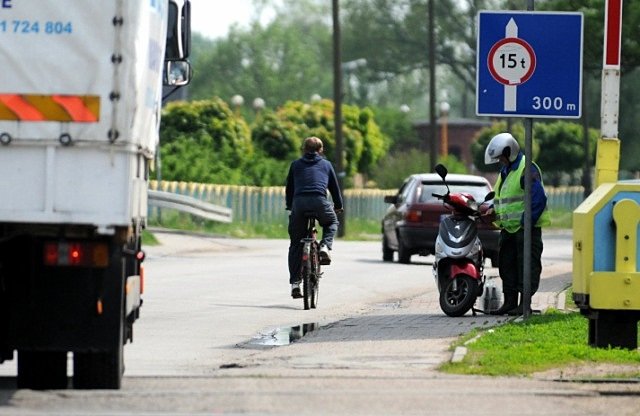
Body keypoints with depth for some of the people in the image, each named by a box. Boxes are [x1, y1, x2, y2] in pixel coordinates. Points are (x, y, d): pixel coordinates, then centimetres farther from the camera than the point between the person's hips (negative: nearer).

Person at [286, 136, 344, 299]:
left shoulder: (296, 165, 22)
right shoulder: (326, 164, 21)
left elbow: (289, 188, 25)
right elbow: (335, 187, 27)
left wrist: (290, 206, 39)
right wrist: (338, 205, 42)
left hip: (299, 202, 1)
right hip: (320, 202, -1)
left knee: (295, 245, 9)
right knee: (331, 223, 32)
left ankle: (295, 283, 2)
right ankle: (325, 246, 2)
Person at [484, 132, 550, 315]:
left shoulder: (527, 169, -12)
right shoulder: (506, 171, 18)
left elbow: (538, 198, -19)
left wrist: (526, 221, -20)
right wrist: (493, 209, 9)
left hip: (525, 228, -10)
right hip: (509, 229, 10)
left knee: (527, 265, -6)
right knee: (507, 265, 10)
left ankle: (525, 304, -6)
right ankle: (510, 302, 16)